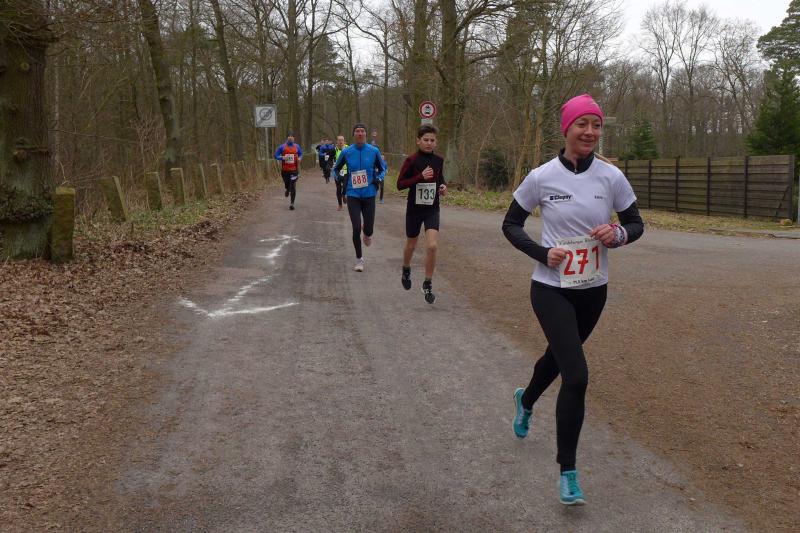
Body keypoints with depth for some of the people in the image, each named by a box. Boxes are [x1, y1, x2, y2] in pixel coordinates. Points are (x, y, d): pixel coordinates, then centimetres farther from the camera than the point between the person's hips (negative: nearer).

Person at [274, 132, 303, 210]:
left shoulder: (297, 147, 5)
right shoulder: (282, 147, 0)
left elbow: (301, 154, 17)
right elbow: (276, 156, 1)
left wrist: (300, 158, -6)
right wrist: (283, 158, -17)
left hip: (294, 170, 0)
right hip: (285, 170, 1)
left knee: (293, 187, -9)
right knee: (287, 185, 10)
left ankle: (292, 203, -3)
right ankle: (287, 190, 49)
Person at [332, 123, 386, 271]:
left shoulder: (374, 151, -2)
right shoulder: (346, 152, -2)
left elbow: (383, 168, 13)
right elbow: (336, 169, 14)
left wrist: (378, 179, -6)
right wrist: (341, 179, -3)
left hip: (369, 194, 1)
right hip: (353, 195, 0)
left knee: (369, 229, 2)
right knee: (356, 228, -8)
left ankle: (367, 234, 43)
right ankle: (359, 259, 12)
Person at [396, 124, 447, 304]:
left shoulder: (439, 161, 1)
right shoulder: (411, 160, -11)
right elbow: (400, 184, -13)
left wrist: (443, 187, -3)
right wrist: (420, 177, -23)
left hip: (432, 209, 2)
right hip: (414, 208, -1)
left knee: (432, 246, -15)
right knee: (411, 245, 16)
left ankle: (428, 284, 0)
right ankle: (406, 270, 47)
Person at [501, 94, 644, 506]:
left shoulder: (611, 177, -5)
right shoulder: (541, 177, -10)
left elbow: (636, 224, 6)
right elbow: (510, 225, 0)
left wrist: (619, 234, -18)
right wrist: (543, 254, -16)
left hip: (593, 290, 4)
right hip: (551, 289, -4)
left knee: (559, 356, 24)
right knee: (576, 375, -16)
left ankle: (526, 401, 59)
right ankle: (567, 472, -1)